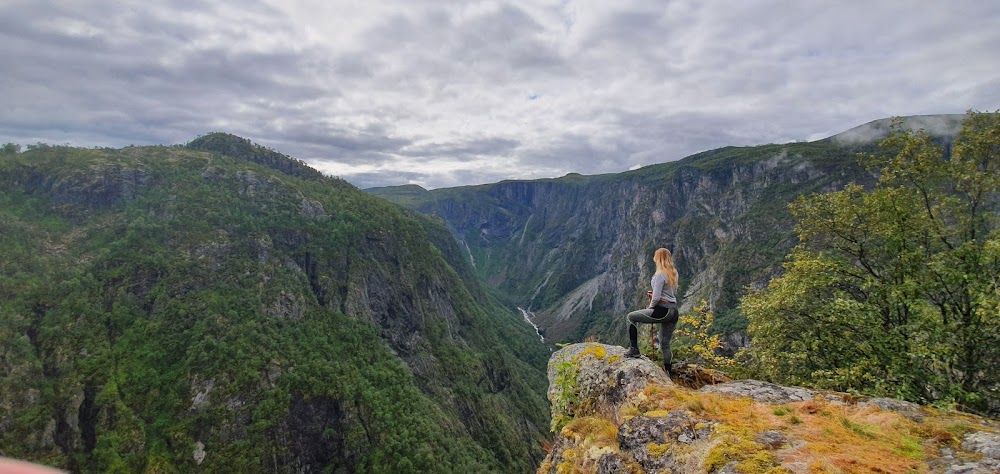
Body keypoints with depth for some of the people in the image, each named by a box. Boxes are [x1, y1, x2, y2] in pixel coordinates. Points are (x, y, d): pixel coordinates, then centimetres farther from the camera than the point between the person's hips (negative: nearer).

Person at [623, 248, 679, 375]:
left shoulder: (660, 274, -14)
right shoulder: (673, 273, 11)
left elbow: (657, 297, -19)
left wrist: (650, 306, 0)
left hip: (663, 311, -8)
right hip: (673, 311, 8)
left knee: (631, 317, 7)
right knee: (665, 344, 18)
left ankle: (634, 349, 6)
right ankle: (667, 373, 24)